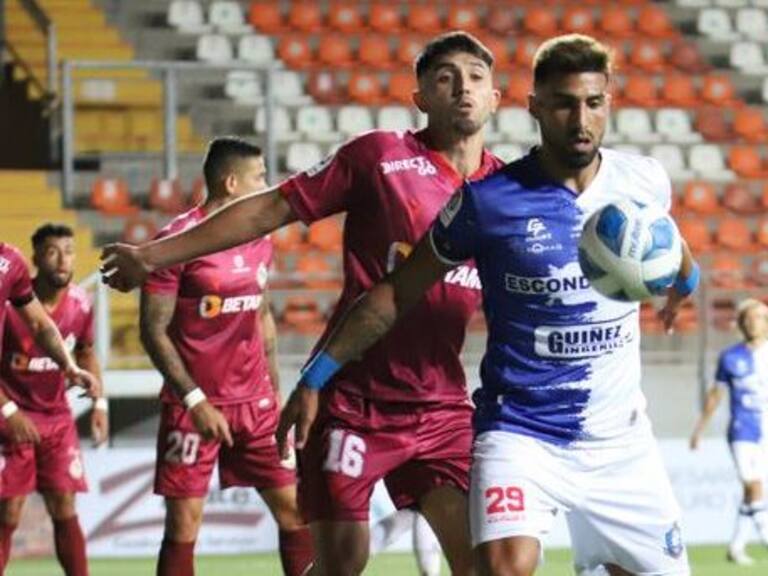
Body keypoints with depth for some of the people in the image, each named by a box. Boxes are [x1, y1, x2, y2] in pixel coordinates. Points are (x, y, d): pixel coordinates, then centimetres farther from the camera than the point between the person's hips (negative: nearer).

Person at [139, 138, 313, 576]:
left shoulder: (260, 242, 9)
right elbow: (154, 331, -11)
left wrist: (275, 391, 14)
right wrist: (195, 401, -16)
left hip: (256, 402, 6)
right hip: (195, 404, -6)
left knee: (293, 507, 1)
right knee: (184, 525, -3)